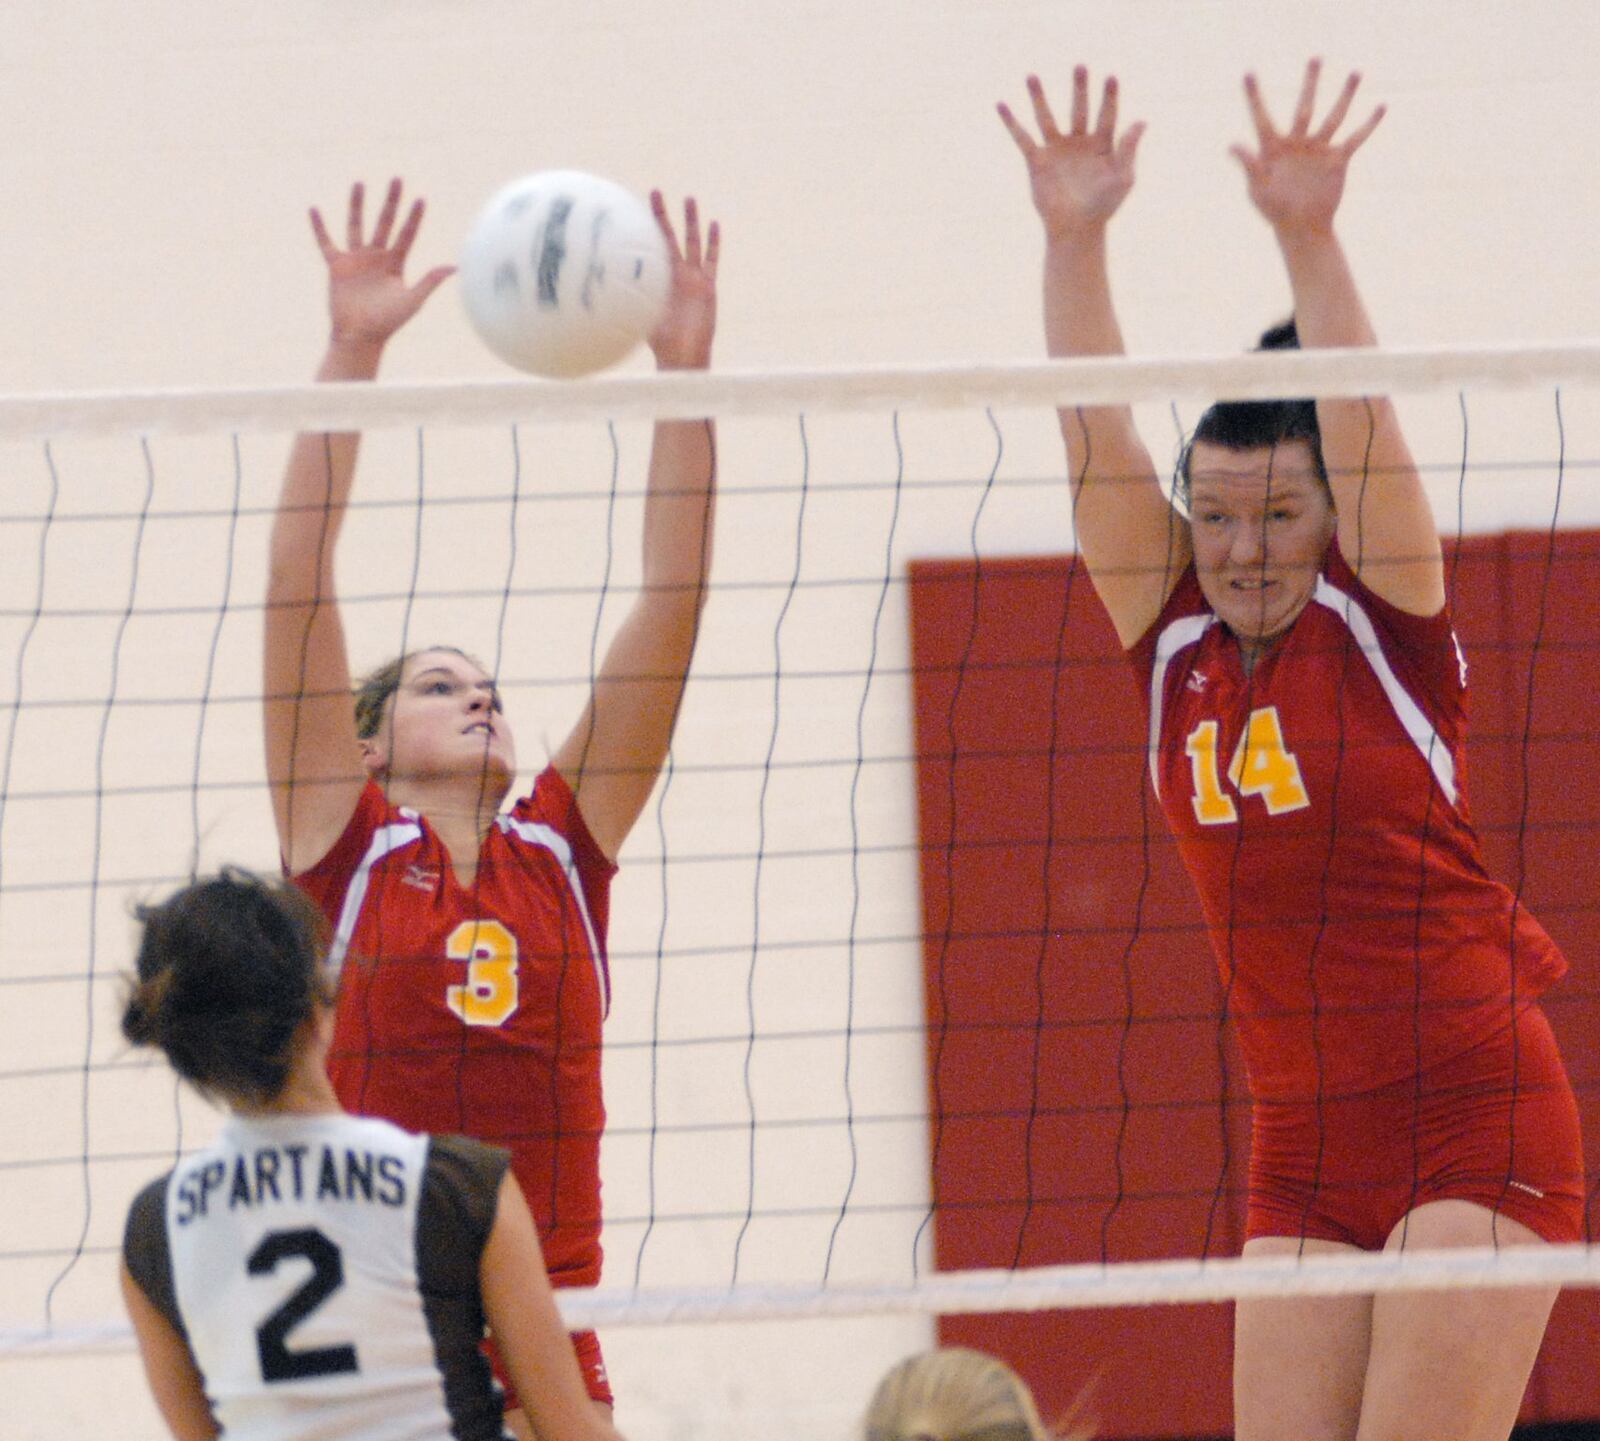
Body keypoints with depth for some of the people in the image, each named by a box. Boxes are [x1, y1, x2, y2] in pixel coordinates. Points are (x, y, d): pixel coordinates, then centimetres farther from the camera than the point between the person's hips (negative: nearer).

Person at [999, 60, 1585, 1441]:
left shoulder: (1385, 628, -4)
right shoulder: (1176, 646, 7)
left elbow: (1358, 415, -16)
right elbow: (1096, 432, 0)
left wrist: (1308, 234, -28)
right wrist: (1074, 238, -10)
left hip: (1477, 1126, -5)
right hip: (1303, 1155, 5)